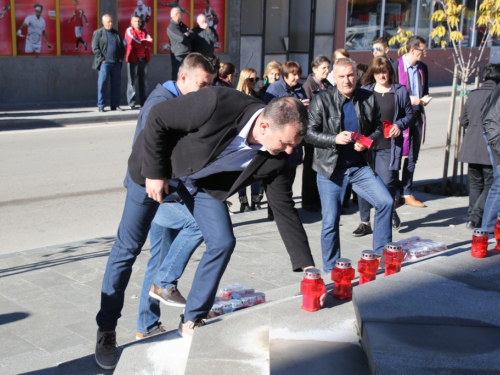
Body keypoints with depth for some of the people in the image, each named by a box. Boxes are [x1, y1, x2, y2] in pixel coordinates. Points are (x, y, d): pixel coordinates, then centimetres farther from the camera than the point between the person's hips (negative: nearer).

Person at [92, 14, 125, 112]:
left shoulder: (116, 33, 17)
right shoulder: (98, 33, 2)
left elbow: (122, 47, 21)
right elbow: (95, 48, -5)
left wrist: (121, 58, 7)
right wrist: (101, 59, -11)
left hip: (116, 63, 5)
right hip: (104, 63, -5)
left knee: (116, 85, 6)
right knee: (102, 84, -5)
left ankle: (115, 105, 13)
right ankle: (101, 106, 0)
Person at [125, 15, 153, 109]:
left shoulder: (144, 31, 17)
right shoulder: (129, 31, 1)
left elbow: (150, 42, 2)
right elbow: (133, 42, -14)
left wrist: (140, 42, -11)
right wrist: (145, 44, -3)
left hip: (144, 58, 5)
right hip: (133, 59, -5)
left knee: (144, 81, 7)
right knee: (132, 81, -5)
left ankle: (144, 102, 11)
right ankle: (132, 103, -5)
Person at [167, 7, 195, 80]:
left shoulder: (182, 25, 15)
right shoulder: (171, 27, -12)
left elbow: (194, 35, 8)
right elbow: (182, 38, -23)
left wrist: (187, 35, -11)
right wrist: (189, 35, -4)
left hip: (187, 55, 8)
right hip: (178, 56, -8)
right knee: (177, 76, -4)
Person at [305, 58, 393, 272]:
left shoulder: (368, 98, 3)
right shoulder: (322, 101, -6)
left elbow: (378, 127, 11)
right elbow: (309, 133, -7)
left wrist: (368, 141, -11)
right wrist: (335, 139, -22)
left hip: (359, 166, 3)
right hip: (331, 169, -3)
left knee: (385, 202, -7)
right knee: (331, 222, 1)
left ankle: (381, 254, 11)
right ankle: (331, 269, 18)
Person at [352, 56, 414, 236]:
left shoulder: (400, 91, 5)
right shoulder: (364, 91, 7)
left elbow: (410, 115, 10)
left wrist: (399, 125, -9)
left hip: (388, 146, -1)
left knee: (387, 181, -9)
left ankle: (391, 208, 25)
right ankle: (365, 222, 13)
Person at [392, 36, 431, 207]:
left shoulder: (423, 68, 10)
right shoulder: (396, 66, -11)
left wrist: (425, 97, -1)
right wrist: (408, 99, -18)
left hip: (417, 115, 6)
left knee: (412, 157, 11)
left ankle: (406, 193, 21)